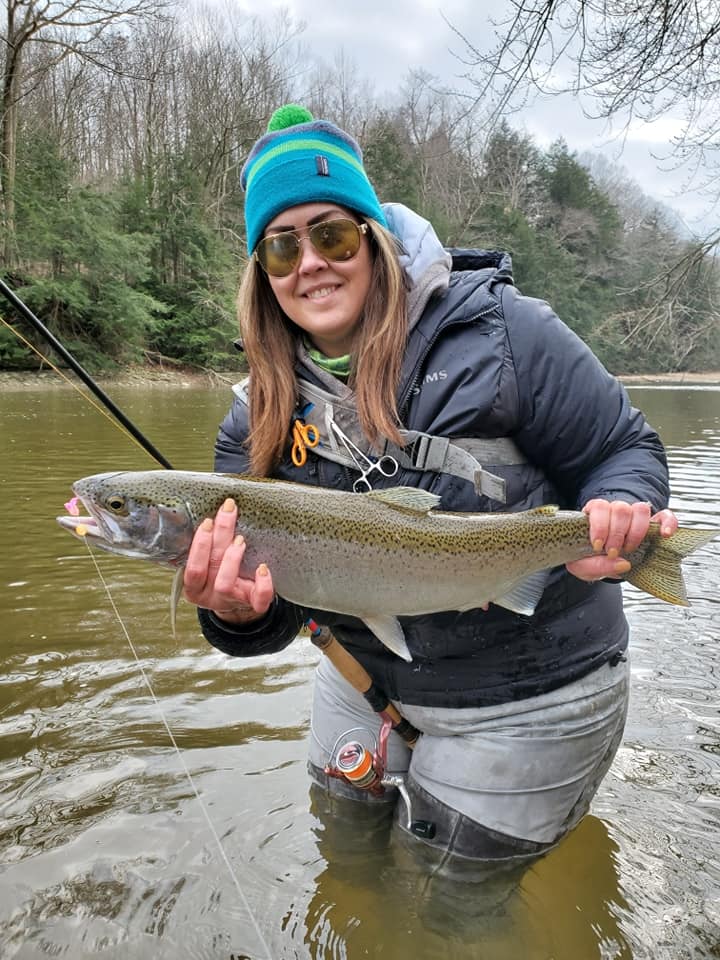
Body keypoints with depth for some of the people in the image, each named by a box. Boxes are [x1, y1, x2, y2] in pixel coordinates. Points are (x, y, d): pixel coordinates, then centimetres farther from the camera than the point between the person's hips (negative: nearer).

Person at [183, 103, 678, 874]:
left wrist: (615, 518, -32)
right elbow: (270, 593, -8)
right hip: (365, 681, 5)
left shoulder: (497, 332, -19)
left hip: (526, 701, -4)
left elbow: (625, 450, -10)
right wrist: (238, 614, -32)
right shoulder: (257, 418, -6)